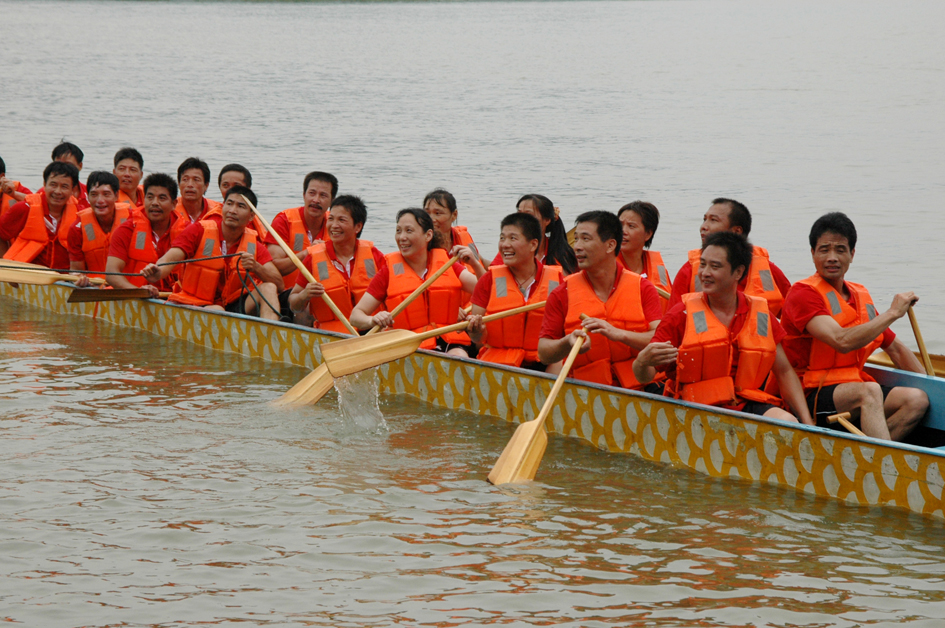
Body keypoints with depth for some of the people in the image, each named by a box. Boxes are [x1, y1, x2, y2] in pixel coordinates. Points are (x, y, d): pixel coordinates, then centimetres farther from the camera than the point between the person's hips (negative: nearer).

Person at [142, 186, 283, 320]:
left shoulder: (254, 247, 6)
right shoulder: (199, 231, -1)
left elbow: (279, 285, -4)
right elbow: (170, 258, -17)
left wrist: (256, 268, -24)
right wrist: (158, 273, -41)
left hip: (232, 307, 3)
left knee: (268, 288, -20)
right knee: (217, 312, -35)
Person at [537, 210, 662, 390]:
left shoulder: (643, 288, 8)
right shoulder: (562, 294, 8)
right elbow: (544, 354, 6)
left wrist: (619, 334, -18)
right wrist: (568, 342, -15)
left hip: (639, 391, -1)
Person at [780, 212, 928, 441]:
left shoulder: (860, 296, 18)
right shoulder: (803, 293, -8)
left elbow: (895, 349, 26)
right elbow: (842, 341, -24)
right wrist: (893, 313, -15)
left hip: (853, 392, 8)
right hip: (810, 396, -8)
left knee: (916, 399, -16)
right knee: (869, 391, -35)